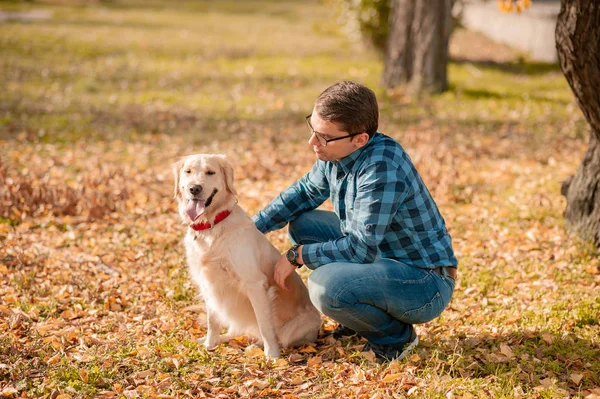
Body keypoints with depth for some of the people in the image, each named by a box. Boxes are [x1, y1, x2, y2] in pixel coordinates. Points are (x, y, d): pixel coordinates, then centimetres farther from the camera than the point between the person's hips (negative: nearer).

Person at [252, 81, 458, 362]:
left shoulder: (382, 169, -30)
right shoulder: (337, 151, -3)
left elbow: (360, 249, -29)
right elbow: (306, 191, 17)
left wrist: (296, 256, -17)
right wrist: (251, 227, 10)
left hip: (427, 284, -9)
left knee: (326, 285, -31)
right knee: (303, 223, 12)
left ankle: (396, 336, -2)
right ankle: (365, 313, 17)